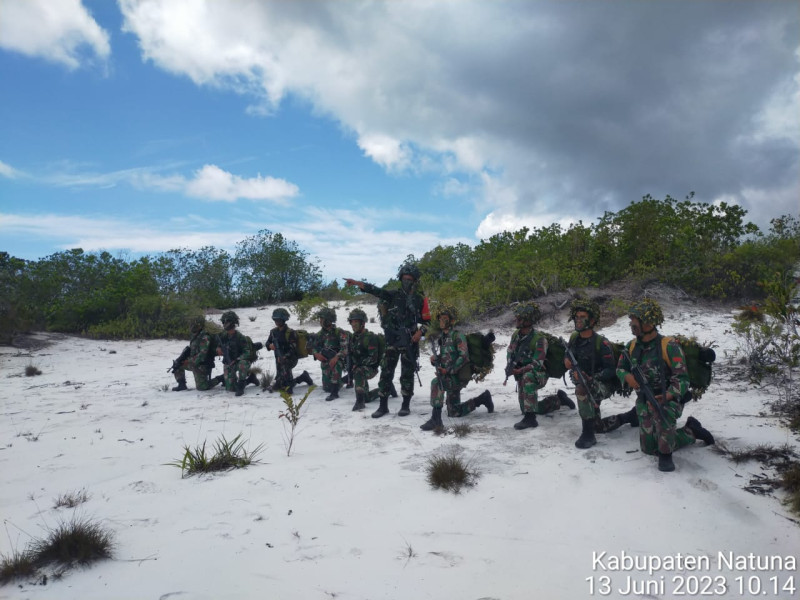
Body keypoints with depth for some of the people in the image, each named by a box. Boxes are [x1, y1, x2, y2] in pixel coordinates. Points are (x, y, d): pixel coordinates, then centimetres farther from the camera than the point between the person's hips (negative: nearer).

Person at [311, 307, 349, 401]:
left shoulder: (339, 332, -14)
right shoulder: (320, 334, 2)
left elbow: (345, 347, -22)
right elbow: (314, 346, 7)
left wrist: (336, 357, -37)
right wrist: (316, 354, -15)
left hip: (338, 359, -5)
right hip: (325, 361, 5)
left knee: (336, 365, -40)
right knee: (327, 388, 3)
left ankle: (334, 392, -32)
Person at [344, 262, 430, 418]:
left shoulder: (420, 300, 1)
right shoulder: (394, 295, 4)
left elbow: (427, 321, 5)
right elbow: (375, 290, -8)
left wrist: (420, 332, -14)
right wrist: (356, 283, -21)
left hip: (410, 342, -2)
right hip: (392, 341, 2)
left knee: (407, 374, 3)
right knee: (386, 372, 2)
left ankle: (406, 405, 14)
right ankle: (383, 406, 9)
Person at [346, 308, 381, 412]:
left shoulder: (370, 337, -17)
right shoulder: (353, 337, 9)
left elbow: (373, 358, -23)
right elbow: (350, 355, 16)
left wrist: (358, 364, -25)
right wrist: (350, 369, 5)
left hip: (371, 368, -9)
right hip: (357, 367, 9)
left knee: (359, 372, -38)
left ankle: (360, 400, -43)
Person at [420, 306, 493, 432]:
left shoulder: (457, 335, -11)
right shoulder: (442, 337, 13)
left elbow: (464, 357, -21)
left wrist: (449, 371, -26)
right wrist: (434, 359, -2)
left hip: (457, 376, -9)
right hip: (449, 378, 9)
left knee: (436, 382, -34)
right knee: (454, 412, 16)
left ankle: (436, 419, -29)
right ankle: (483, 399, 33)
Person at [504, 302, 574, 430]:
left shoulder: (539, 339, -22)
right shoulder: (515, 335, -2)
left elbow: (537, 363, -25)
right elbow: (509, 352, 8)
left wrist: (518, 371, -31)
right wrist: (510, 367, -12)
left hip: (538, 375, -8)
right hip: (521, 376, 8)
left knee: (527, 377, -42)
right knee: (531, 409, 17)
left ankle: (530, 418, -40)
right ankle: (559, 399, 39)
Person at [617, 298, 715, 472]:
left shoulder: (669, 346, -18)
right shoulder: (632, 346, -1)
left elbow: (682, 378, -20)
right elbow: (620, 368, 11)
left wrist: (667, 396, -36)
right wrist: (627, 376, -13)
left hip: (668, 400, -6)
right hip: (644, 403, 6)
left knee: (660, 409, -42)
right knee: (649, 448, 7)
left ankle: (666, 455, -19)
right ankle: (690, 432, 29)